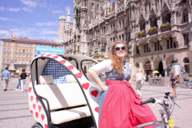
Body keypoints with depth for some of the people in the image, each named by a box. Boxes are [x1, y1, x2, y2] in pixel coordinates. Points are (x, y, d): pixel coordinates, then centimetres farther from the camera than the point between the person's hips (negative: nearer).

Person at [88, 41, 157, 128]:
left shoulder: (127, 65, 15)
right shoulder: (110, 62, -6)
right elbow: (91, 71, -15)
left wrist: (125, 85, 14)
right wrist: (102, 86, -14)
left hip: (127, 94, 7)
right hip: (114, 95, -6)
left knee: (146, 116, 2)